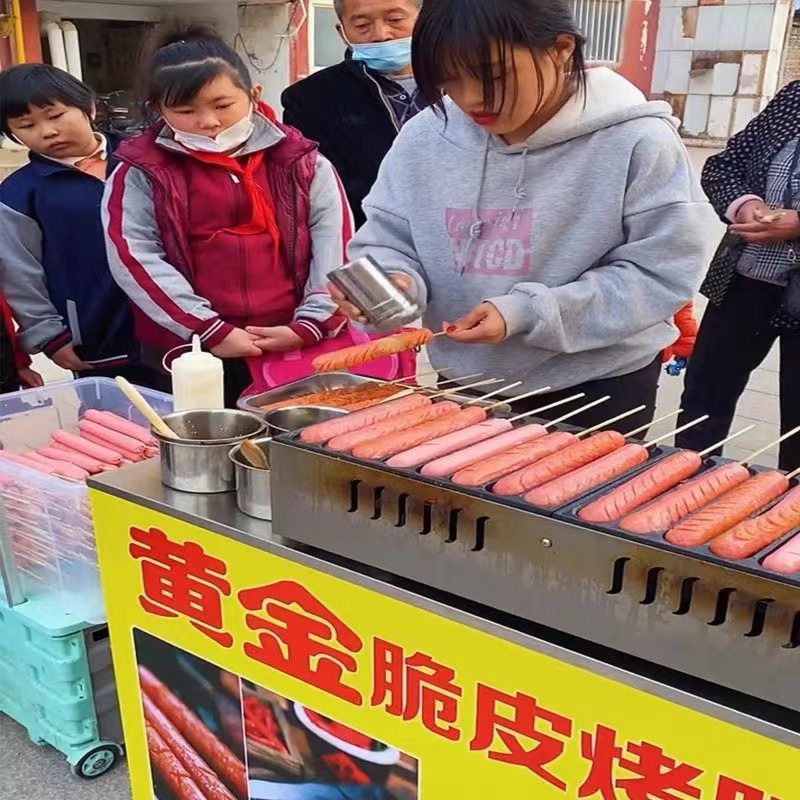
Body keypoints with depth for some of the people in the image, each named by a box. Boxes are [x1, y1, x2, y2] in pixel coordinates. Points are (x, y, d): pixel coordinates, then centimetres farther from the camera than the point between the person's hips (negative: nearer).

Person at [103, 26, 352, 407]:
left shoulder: (300, 162, 5)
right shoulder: (140, 174, 1)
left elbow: (334, 241, 0)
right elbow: (136, 258, -7)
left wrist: (311, 323, -12)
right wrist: (211, 331, -14)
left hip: (301, 344, 1)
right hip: (189, 352, -1)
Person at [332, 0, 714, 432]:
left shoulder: (635, 142, -17)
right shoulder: (424, 139, -6)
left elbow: (662, 273, -17)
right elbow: (388, 241, 3)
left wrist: (527, 313, -25)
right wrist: (390, 281, -22)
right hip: (467, 387, 4)